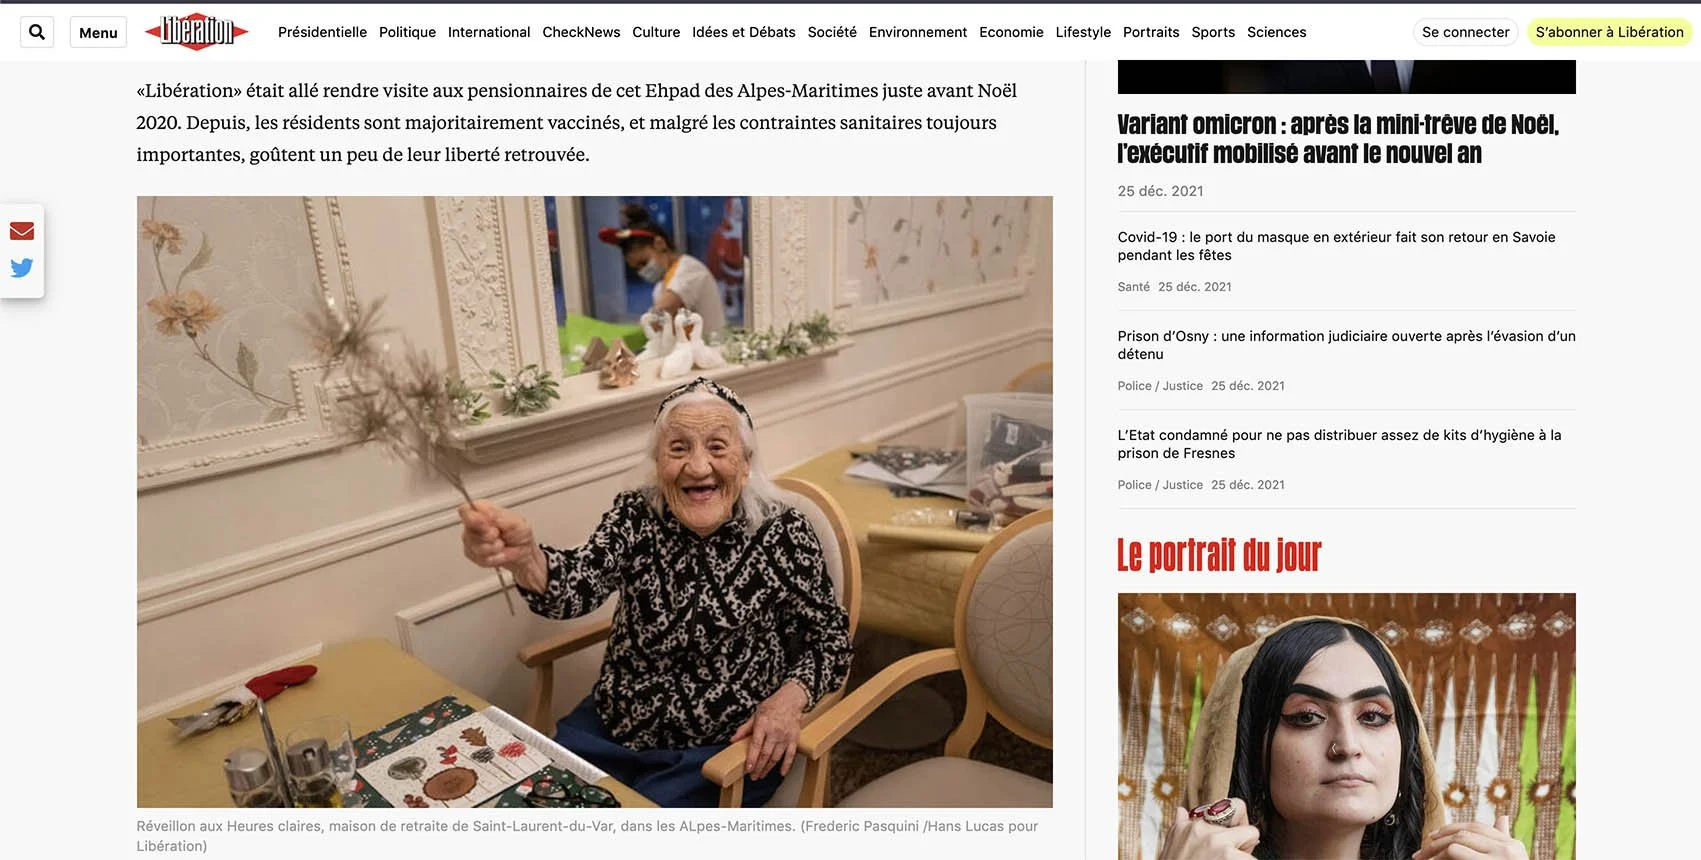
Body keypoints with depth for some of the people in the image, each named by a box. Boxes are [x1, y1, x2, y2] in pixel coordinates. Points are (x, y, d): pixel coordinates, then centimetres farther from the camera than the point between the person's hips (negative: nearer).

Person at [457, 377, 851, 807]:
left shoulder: (782, 533, -15)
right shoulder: (635, 516, -8)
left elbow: (830, 638, -3)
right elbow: (577, 585, -27)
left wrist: (790, 698, -23)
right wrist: (523, 556, -49)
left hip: (724, 750, -3)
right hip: (613, 727, 4)